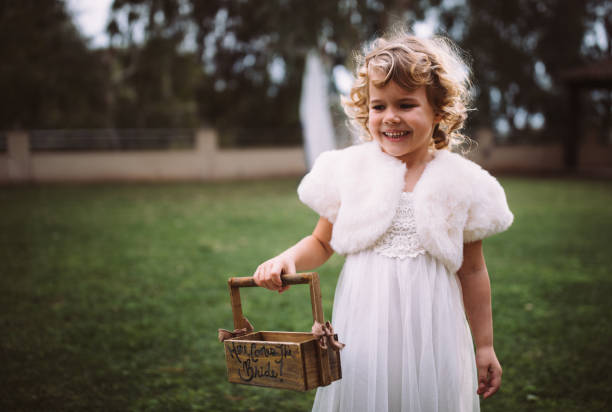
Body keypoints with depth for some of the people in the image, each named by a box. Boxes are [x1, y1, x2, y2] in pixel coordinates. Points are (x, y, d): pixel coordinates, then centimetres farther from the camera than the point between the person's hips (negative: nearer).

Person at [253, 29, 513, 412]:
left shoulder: (460, 181, -2)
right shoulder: (350, 171, -2)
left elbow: (472, 271, 5)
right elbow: (322, 243, 9)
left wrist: (484, 346, 9)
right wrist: (288, 259, -12)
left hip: (431, 332, 0)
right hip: (365, 331, 0)